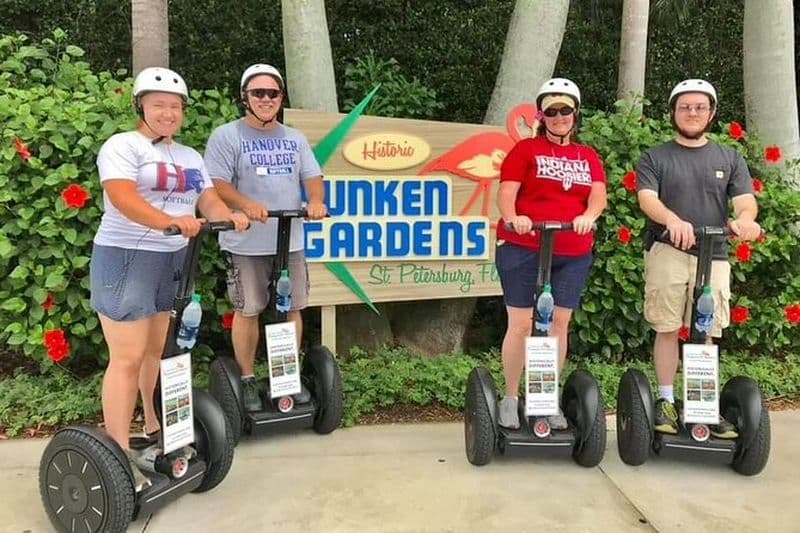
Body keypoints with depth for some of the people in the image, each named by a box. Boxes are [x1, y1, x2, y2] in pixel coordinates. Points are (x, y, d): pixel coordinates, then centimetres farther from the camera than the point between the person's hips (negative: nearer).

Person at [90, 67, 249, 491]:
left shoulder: (190, 157, 17)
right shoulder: (123, 145, -5)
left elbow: (209, 200, 8)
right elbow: (123, 198, -21)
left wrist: (229, 215, -15)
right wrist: (170, 221, -36)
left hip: (174, 260, 7)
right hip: (126, 259, -7)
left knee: (163, 350, 12)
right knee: (128, 357, -7)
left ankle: (156, 430, 28)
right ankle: (119, 454, -1)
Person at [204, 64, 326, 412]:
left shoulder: (295, 139, 15)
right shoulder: (226, 136, -2)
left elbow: (312, 177, 12)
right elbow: (217, 185, -10)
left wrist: (316, 201, -11)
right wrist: (247, 205, -27)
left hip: (290, 240, 5)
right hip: (246, 243, -4)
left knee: (292, 308, 10)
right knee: (247, 311, 4)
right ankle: (247, 379, 19)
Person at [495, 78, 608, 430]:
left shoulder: (589, 157, 17)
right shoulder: (525, 149, 6)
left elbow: (598, 195, 2)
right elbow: (506, 193, -5)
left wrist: (588, 216, -20)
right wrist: (512, 218, -25)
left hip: (573, 254, 4)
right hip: (522, 248, -3)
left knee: (559, 323, 6)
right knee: (521, 324, -2)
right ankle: (510, 398, 12)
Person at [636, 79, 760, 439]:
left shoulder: (729, 159, 15)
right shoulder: (655, 158, 8)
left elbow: (745, 200, 3)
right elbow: (647, 198, -8)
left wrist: (745, 219, -22)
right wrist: (673, 220, -29)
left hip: (713, 256, 2)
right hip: (667, 253, -2)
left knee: (707, 334, 4)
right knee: (667, 329, 0)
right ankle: (666, 401, 11)